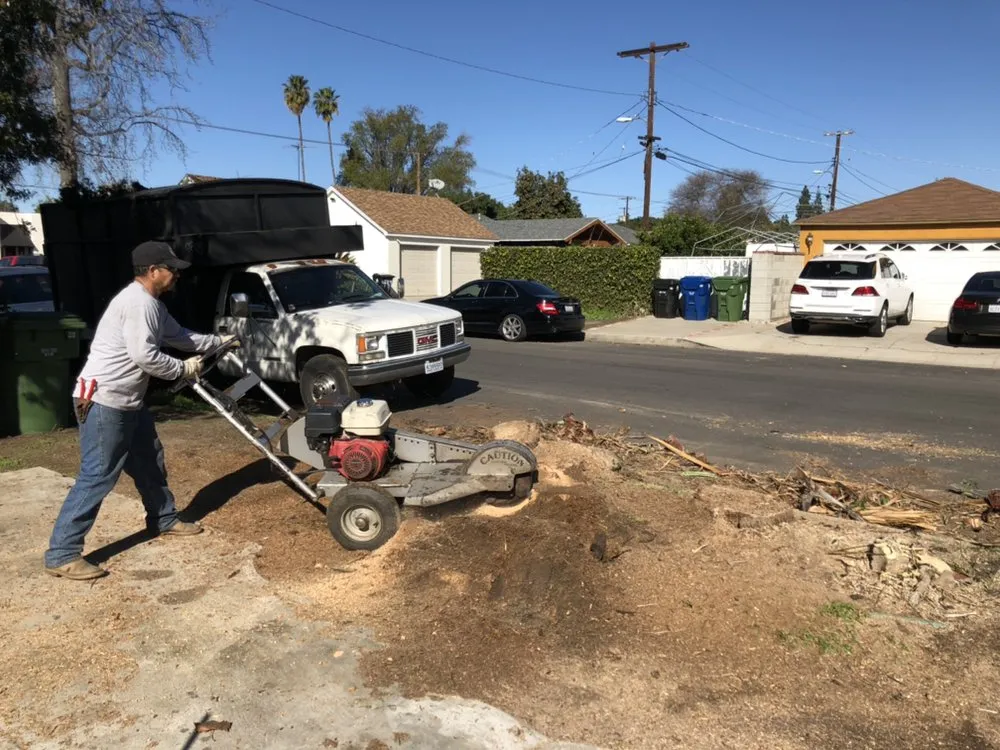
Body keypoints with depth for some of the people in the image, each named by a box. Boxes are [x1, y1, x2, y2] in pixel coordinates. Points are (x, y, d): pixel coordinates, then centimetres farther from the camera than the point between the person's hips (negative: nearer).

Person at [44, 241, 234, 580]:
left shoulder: (151, 304, 14)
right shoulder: (138, 301, -19)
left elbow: (176, 335, 29)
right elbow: (143, 355, -26)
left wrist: (217, 342, 32)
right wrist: (183, 368, -12)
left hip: (128, 401, 11)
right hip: (102, 401, -11)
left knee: (149, 460, 20)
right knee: (97, 477, -8)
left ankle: (164, 520, 37)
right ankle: (62, 555, -1)